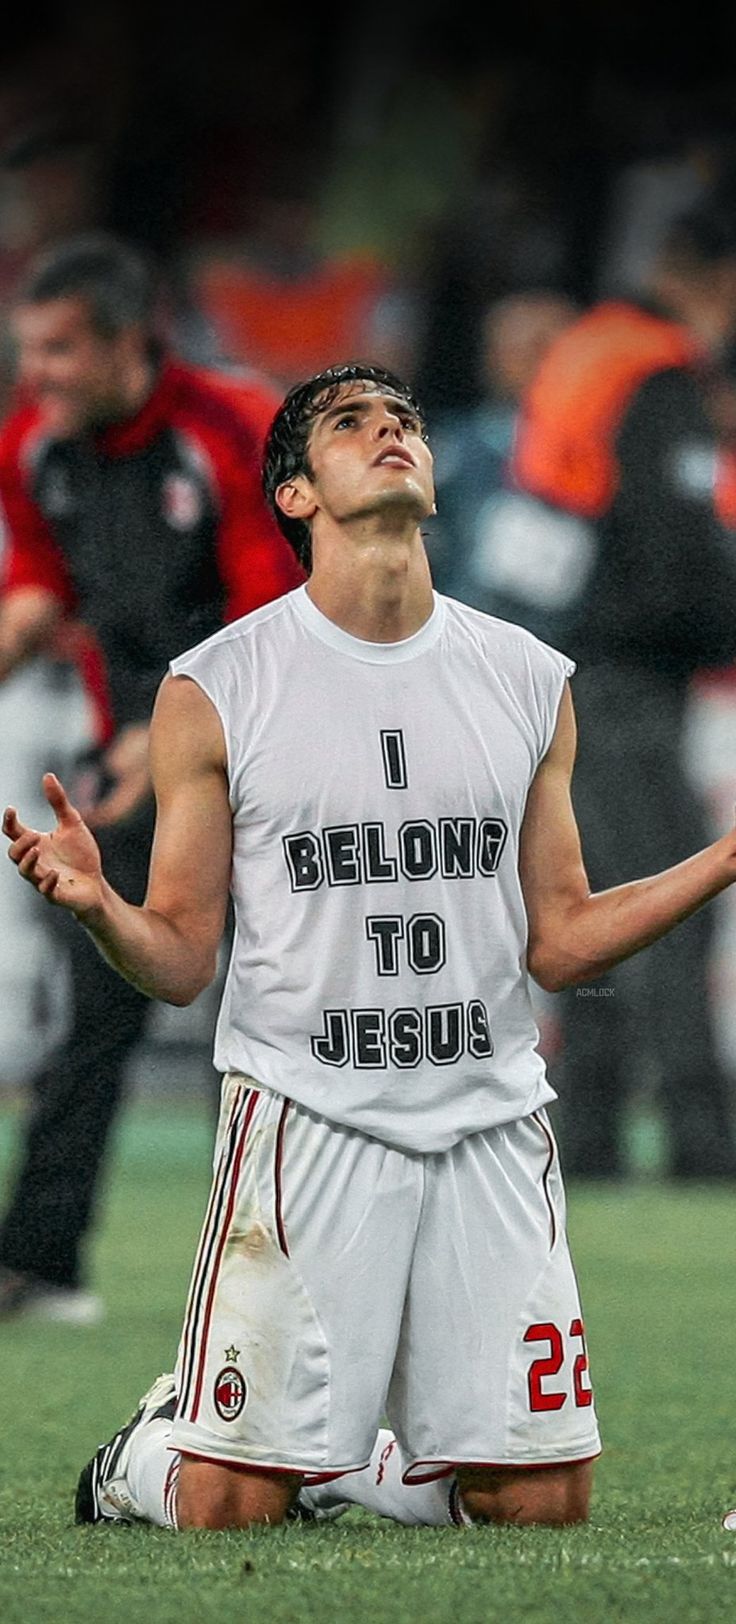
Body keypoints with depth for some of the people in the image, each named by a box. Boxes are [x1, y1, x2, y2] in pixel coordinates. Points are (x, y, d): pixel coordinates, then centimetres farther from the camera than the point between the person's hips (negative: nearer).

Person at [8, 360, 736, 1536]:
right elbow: (180, 963, 0)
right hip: (304, 1119, -3)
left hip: (491, 1124, 3)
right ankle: (150, 1457, 26)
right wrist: (99, 910, -21)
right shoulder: (215, 691, -1)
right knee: (232, 1510, -7)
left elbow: (557, 943, 12)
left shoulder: (529, 681, 9)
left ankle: (380, 1462, 28)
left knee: (542, 1506, -1)